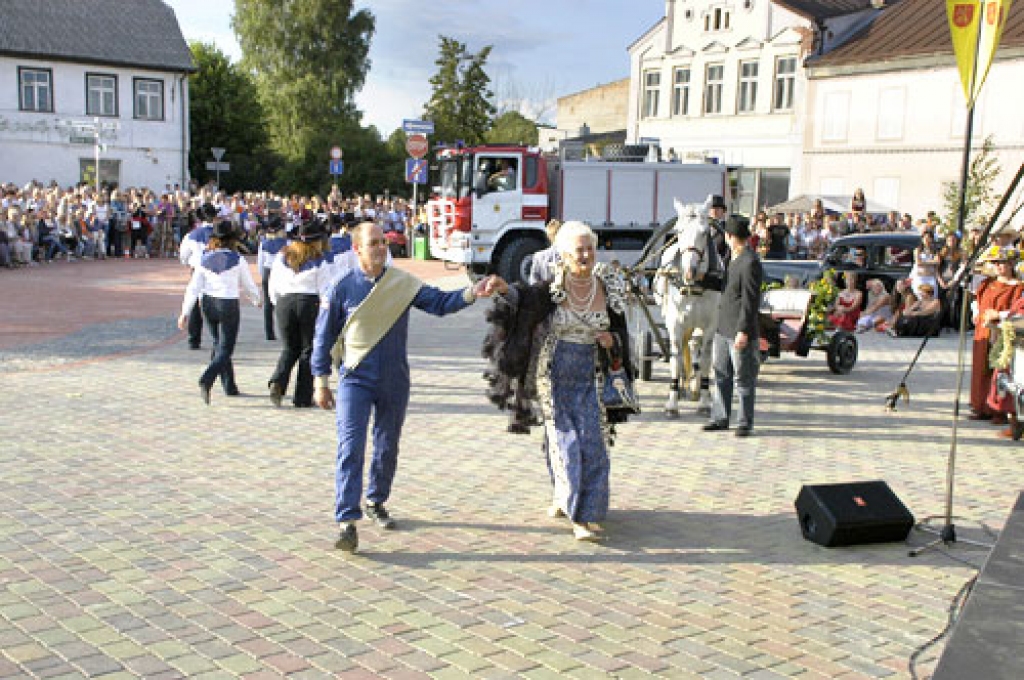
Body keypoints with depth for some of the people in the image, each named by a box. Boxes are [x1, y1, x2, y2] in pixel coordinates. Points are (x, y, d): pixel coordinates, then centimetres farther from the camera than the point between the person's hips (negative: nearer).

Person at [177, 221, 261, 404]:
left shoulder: (204, 259, 1)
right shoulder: (237, 260, -9)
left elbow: (193, 288, -2)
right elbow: (248, 285, 2)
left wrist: (185, 313, -1)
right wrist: (257, 300, 21)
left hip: (208, 305, 5)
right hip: (228, 305, -5)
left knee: (219, 345, 20)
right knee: (225, 350, -2)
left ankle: (230, 387, 27)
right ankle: (206, 381, -25)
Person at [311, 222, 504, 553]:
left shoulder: (403, 283, -1)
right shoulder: (343, 288, -6)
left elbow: (439, 302, -9)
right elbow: (324, 336, 1)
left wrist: (473, 293, -26)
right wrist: (320, 382, 2)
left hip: (395, 382, 3)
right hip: (355, 380, -3)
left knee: (387, 448, 15)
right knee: (350, 448, -13)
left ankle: (376, 502, 37)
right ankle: (347, 522, -12)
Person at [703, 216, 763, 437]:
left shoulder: (750, 262, -18)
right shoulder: (735, 258, 11)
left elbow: (751, 300, -20)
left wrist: (743, 331, -22)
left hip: (740, 331, -9)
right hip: (723, 328, 9)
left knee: (744, 378, 1)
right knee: (721, 375, 14)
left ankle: (745, 423, 10)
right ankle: (720, 417, 23)